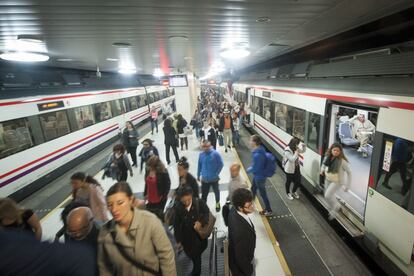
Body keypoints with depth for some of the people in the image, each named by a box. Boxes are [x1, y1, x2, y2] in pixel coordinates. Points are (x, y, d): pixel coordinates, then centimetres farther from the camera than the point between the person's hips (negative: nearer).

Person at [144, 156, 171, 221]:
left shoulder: (163, 172, -19)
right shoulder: (148, 170, -2)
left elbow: (168, 185, -12)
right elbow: (147, 183, 10)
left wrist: (163, 196, -12)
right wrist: (145, 194, 9)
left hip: (160, 199, -5)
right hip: (150, 198, 5)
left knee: (159, 215, 11)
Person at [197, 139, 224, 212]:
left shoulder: (215, 153, -17)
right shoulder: (201, 154, -5)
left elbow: (221, 164, -10)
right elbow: (199, 165, 6)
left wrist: (217, 173, -10)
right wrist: (198, 175, 12)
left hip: (214, 178, -1)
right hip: (204, 179, 2)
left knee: (216, 192, 22)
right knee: (204, 194, 6)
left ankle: (217, 203, 48)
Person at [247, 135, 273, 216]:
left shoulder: (257, 155, -35)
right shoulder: (260, 149, -5)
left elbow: (255, 168, -25)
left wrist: (248, 169, -8)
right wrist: (251, 167, 4)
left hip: (259, 177, -9)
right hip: (257, 176, 9)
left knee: (263, 194, 11)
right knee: (253, 189, 27)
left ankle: (269, 210, 32)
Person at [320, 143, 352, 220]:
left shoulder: (342, 161, -25)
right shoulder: (327, 157, -8)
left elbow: (349, 172, -16)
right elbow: (324, 164, 16)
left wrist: (347, 185, -15)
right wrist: (322, 169, -2)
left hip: (337, 182, -6)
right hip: (327, 180, 7)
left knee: (328, 196, -13)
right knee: (327, 196, 17)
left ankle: (336, 207, 19)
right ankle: (332, 212, 41)